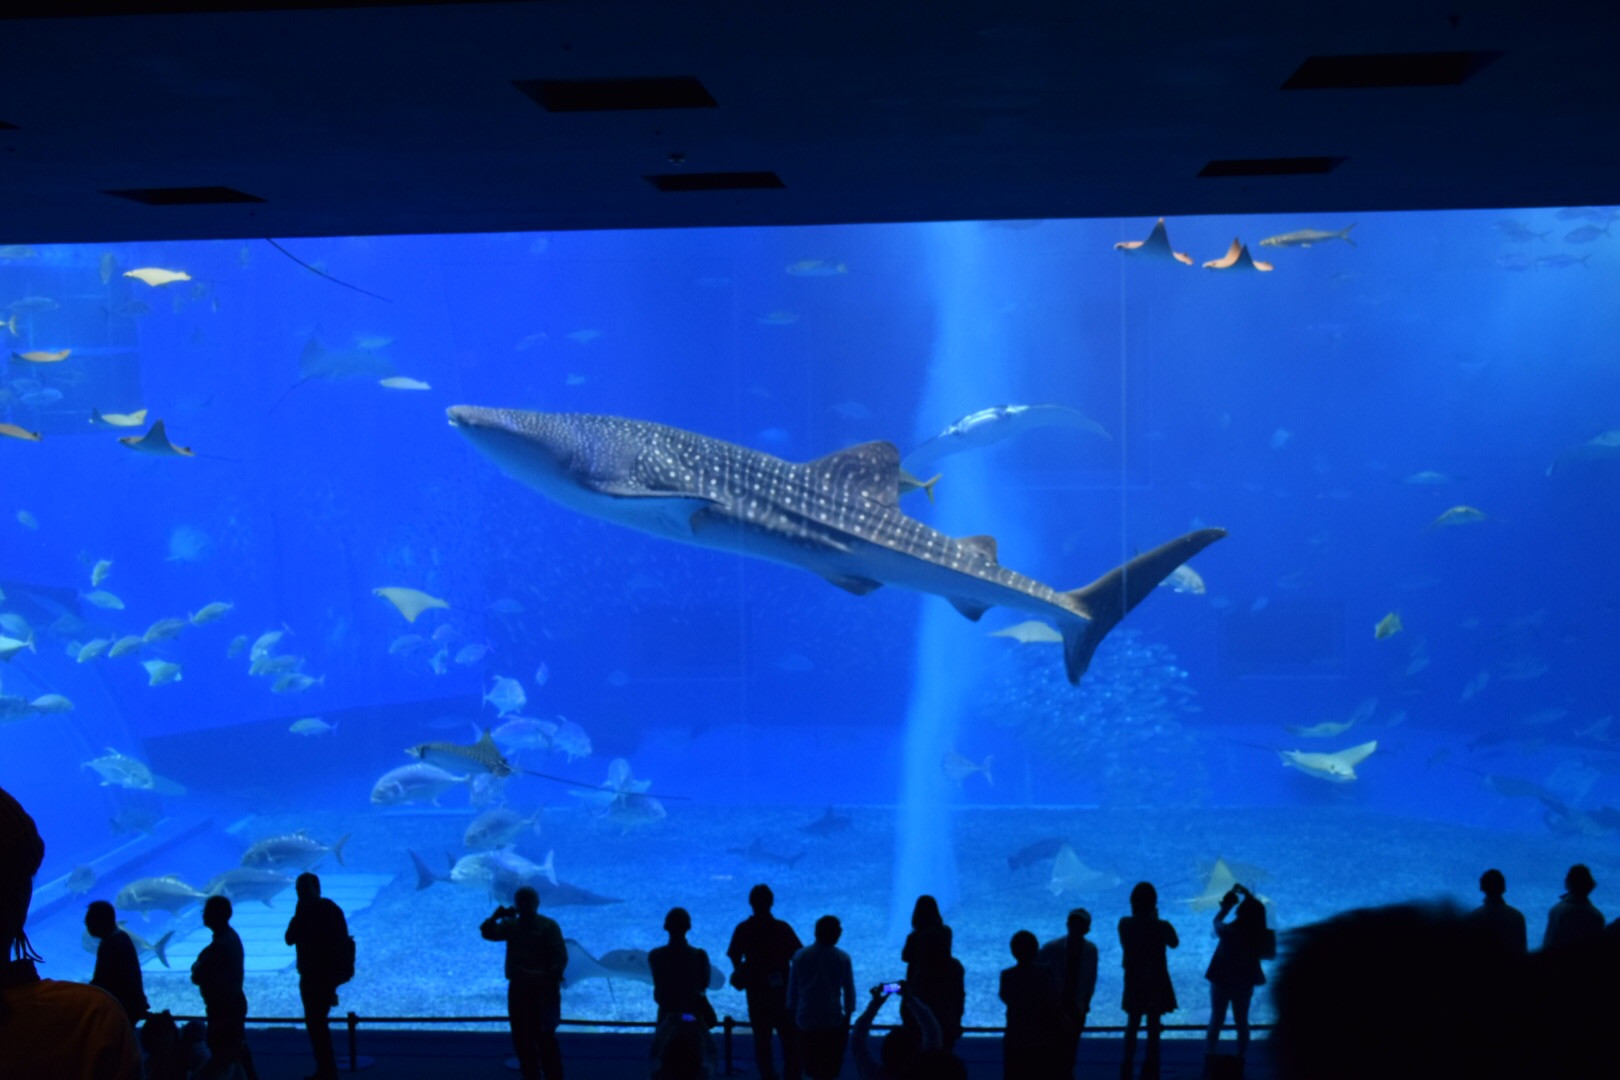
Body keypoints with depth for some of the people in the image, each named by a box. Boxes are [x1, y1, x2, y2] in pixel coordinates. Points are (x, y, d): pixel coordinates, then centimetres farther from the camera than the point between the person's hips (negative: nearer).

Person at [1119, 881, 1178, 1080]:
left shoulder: (1125, 924, -14)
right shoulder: (1162, 927, -20)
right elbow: (1174, 943, -1)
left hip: (1133, 981, 2)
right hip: (1156, 982, -2)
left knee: (1132, 1023, 19)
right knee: (1153, 1026, 10)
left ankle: (1128, 1064, 24)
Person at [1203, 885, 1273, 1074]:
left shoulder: (1229, 931, -26)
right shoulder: (1262, 936, -18)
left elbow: (1217, 921, -4)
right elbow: (1257, 912, 1)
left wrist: (1227, 906, 10)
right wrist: (1247, 895, 9)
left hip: (1222, 981, -2)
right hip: (1245, 983, 2)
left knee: (1216, 1020, 14)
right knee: (1242, 1022, 16)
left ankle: (1209, 1061, 15)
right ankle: (1241, 1063, 18)